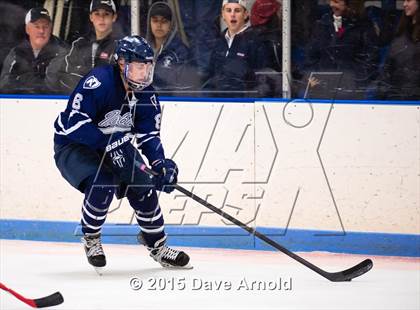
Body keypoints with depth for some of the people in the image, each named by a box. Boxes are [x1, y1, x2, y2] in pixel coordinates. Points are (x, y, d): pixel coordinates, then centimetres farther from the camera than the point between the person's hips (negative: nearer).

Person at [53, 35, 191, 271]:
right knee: (102, 184, -31)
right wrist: (109, 142, -43)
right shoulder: (99, 82, -29)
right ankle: (91, 240, -4)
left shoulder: (146, 94, -7)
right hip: (72, 146, -7)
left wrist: (161, 164, -24)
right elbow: (74, 124, -35)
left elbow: (149, 136, -6)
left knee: (143, 187, -7)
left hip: (116, 146, 7)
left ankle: (158, 247, 14)